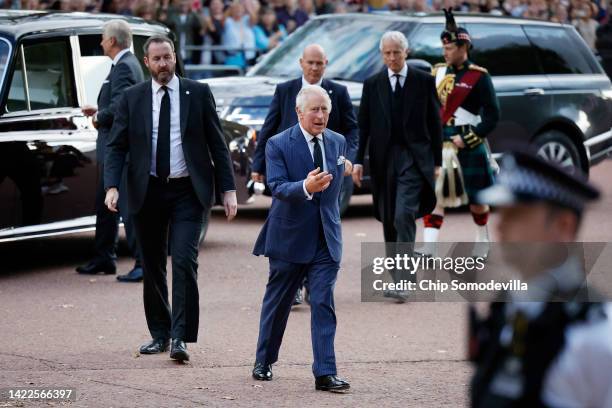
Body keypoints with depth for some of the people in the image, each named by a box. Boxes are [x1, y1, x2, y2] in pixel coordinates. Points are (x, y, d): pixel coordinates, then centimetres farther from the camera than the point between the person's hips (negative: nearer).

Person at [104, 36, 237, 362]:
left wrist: (228, 189, -1)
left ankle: (180, 338, -14)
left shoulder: (198, 93, 2)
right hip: (147, 192, 2)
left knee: (184, 261, -14)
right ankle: (159, 334, 21)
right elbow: (116, 146, 3)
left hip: (187, 191, -2)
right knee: (152, 267, 9)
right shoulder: (131, 99, 5)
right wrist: (112, 186, -13)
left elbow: (217, 143, 4)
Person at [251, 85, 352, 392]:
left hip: (326, 240, 3)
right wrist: (306, 188, -37)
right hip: (289, 238, -3)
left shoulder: (338, 142, 6)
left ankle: (325, 373, -10)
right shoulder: (278, 145, -9)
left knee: (323, 304, -7)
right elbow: (278, 187, -22)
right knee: (277, 303, 11)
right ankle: (264, 362, 30)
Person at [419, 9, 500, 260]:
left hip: (469, 146, -4)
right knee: (434, 196, -5)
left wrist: (467, 139, -15)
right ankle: (428, 251, -9)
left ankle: (482, 241, 30)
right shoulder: (437, 73, 9)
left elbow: (492, 116, -8)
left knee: (476, 198, 9)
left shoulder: (478, 77, -6)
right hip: (439, 145, 4)